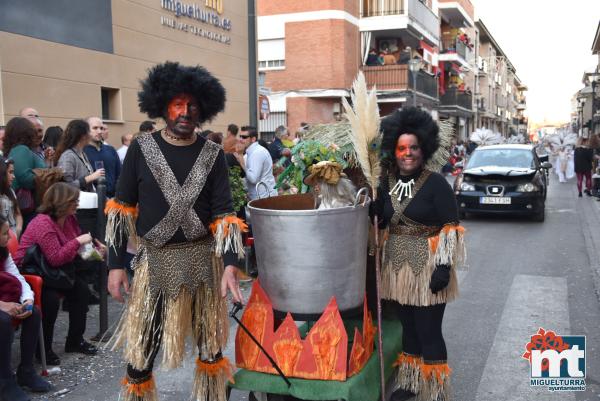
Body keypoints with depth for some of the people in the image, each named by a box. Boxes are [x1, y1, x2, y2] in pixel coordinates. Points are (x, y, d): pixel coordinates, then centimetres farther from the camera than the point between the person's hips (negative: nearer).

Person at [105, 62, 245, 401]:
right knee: (141, 347, 5)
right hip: (155, 258, -1)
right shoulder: (141, 149, -2)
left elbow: (224, 212, -5)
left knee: (210, 342, 15)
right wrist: (116, 264, -3)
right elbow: (122, 209, 1)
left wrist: (230, 263, -18)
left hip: (203, 257, 1)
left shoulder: (213, 154, -1)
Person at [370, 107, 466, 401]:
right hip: (396, 268, 5)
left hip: (427, 269, -5)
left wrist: (444, 266, -16)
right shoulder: (386, 183, 5)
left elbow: (451, 228, -11)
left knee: (429, 333, 2)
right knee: (408, 328, 19)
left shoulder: (436, 183, -9)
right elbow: (378, 223, 15)